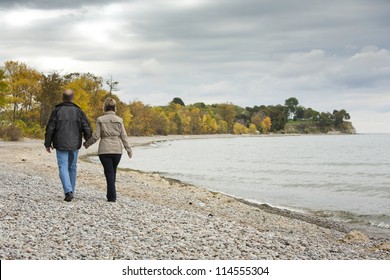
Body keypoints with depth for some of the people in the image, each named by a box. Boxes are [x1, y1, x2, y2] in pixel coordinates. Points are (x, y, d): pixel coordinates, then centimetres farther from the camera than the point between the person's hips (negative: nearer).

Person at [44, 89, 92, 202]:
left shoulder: (57, 111, -5)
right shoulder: (78, 111, -2)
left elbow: (50, 129, -5)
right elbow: (87, 129, -4)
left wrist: (48, 144, 6)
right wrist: (88, 141, 15)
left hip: (61, 145, -2)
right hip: (74, 145, 2)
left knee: (63, 168, -2)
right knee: (72, 168, 15)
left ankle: (68, 191, -19)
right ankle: (71, 192, 23)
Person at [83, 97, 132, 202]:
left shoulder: (100, 120, -2)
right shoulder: (119, 120, 2)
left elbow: (96, 136, -4)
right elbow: (123, 136, 1)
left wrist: (87, 144, 12)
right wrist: (128, 149, 7)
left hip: (104, 150, -2)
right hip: (117, 149, 2)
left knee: (109, 172, 1)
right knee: (113, 171, 16)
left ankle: (112, 196, -5)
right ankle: (111, 195, 23)